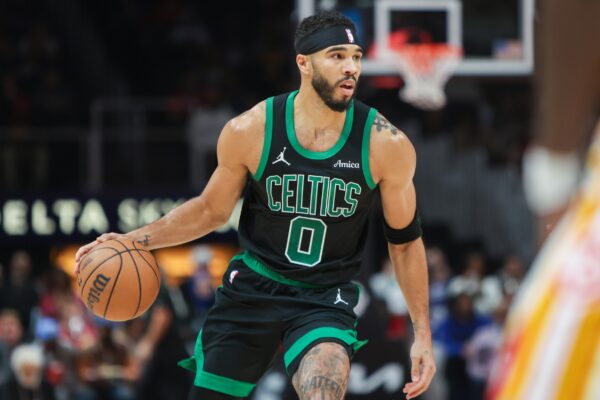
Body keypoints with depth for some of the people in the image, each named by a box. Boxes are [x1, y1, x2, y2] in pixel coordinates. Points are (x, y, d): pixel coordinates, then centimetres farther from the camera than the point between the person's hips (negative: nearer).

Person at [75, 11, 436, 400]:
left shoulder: (387, 146, -13)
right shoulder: (250, 132, -12)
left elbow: (405, 240, 0)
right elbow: (211, 211, 6)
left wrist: (423, 334, -1)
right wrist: (135, 240, -6)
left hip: (325, 298, -2)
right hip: (253, 287, 2)